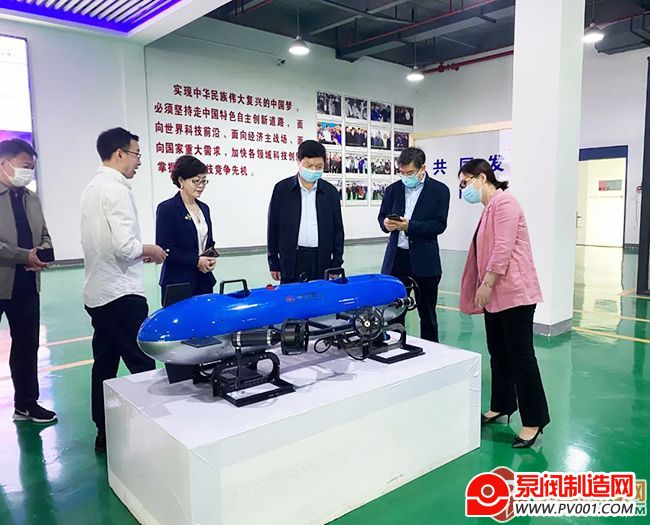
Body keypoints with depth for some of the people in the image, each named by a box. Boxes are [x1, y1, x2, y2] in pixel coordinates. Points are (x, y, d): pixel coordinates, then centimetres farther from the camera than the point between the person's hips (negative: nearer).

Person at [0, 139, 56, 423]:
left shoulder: (32, 198, 12)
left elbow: (44, 236, 16)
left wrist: (42, 252, -5)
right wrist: (25, 256, -20)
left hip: (26, 284, 6)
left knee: (27, 345, 14)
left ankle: (26, 404, 27)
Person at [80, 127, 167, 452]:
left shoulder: (93, 187, 12)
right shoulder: (116, 189, -15)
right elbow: (124, 246, -23)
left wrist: (139, 252, 13)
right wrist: (150, 251, -5)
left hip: (97, 292, 10)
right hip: (121, 293, -9)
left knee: (105, 364, 14)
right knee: (142, 365, -2)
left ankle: (104, 434, 23)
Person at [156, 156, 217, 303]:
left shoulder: (204, 208, 14)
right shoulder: (166, 208, -7)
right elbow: (164, 249, -12)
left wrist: (211, 259, 1)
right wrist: (196, 260, -17)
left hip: (204, 281, 6)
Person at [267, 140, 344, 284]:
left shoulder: (331, 192, 5)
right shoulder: (282, 189, 0)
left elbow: (338, 229, 9)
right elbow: (273, 227, 3)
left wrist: (337, 264, 5)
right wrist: (274, 262, 2)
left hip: (321, 260, 1)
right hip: (291, 260, -1)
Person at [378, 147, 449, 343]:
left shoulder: (439, 190, -2)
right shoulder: (393, 189, 8)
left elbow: (439, 225, -10)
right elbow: (382, 216, 12)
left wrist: (410, 226, -22)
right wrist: (386, 223, -12)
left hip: (424, 260, -3)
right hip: (396, 258, 3)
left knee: (427, 313, 10)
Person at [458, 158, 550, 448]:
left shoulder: (504, 203, -13)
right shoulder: (489, 208, 16)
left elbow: (504, 249, -21)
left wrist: (486, 285, -17)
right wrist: (481, 288, 16)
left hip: (514, 292, -10)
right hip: (495, 293, 10)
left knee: (521, 355, -3)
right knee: (499, 353, 16)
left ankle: (534, 420, 8)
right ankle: (501, 406, 29)